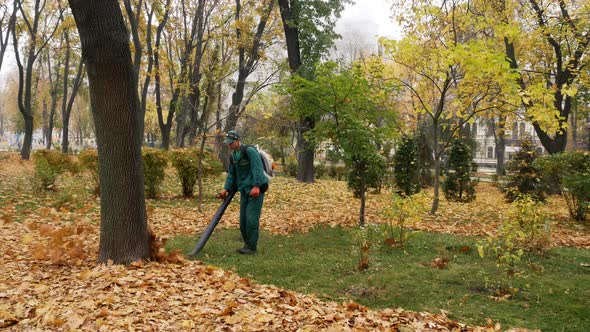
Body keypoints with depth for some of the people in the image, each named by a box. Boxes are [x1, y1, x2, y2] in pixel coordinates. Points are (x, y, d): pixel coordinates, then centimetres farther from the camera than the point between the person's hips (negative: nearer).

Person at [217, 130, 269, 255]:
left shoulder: (250, 151, -12)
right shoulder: (233, 156, 12)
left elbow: (257, 169, -19)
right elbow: (231, 174, 18)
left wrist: (256, 186, -28)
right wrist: (226, 189, 9)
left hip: (255, 189, -8)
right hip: (244, 190, 8)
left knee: (251, 218, -10)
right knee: (243, 219, 8)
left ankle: (252, 248, -4)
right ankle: (247, 245, 19)